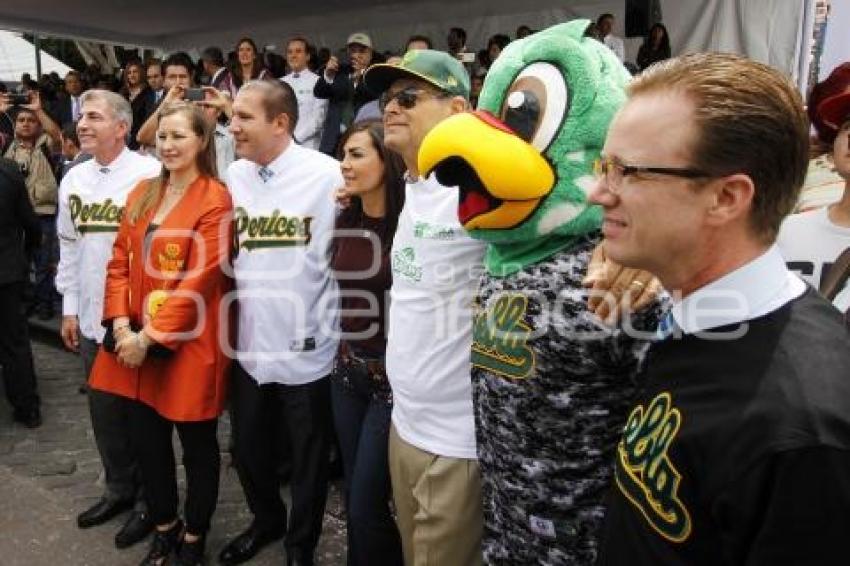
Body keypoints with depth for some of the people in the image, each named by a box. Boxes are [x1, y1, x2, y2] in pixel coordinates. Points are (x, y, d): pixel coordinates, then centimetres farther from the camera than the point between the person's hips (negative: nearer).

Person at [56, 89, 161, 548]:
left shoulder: (151, 175, -13)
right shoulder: (73, 179, 8)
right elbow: (68, 247, 15)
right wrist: (69, 308, 14)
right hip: (92, 318, 6)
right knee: (104, 411, 17)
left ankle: (150, 498, 26)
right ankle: (119, 488, 37)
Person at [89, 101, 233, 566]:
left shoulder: (215, 200, -11)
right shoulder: (142, 194, 9)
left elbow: (200, 279, -17)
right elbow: (120, 261, 6)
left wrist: (151, 336, -17)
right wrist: (121, 324, -8)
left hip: (189, 345, -6)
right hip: (135, 342, 6)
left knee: (197, 446, 10)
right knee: (146, 441, 16)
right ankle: (163, 529, 38)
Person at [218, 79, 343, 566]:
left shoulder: (328, 175, -14)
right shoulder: (235, 175, 4)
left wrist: (332, 326, -8)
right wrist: (230, 323, 13)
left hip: (306, 347, -5)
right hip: (248, 344, 5)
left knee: (307, 458, 13)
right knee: (249, 449, 21)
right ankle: (266, 521, 48)